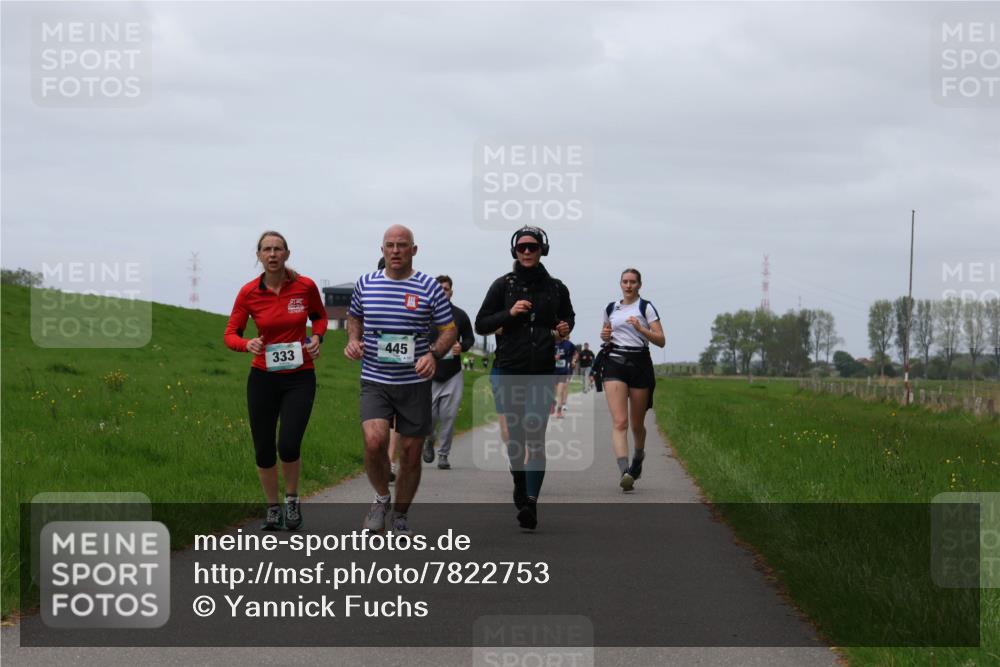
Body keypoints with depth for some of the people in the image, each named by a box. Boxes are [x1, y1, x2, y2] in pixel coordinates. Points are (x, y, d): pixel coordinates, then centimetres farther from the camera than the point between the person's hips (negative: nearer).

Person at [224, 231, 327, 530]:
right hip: (263, 378, 1)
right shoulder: (249, 292, -6)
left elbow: (319, 316, 14)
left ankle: (292, 499, 14)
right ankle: (272, 508, 26)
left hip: (299, 378, -1)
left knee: (289, 445, -14)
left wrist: (316, 337, -6)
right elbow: (230, 334, -1)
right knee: (263, 449, 4)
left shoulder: (305, 286, -6)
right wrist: (247, 344, -23)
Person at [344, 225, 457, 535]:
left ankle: (400, 516, 25)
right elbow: (355, 317, 23)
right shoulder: (365, 284, 5)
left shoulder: (429, 287, -2)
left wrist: (433, 354, -15)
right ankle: (382, 497, 6)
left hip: (415, 382, 0)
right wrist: (353, 340, 2)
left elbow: (449, 330, 4)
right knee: (374, 442, -21)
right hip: (375, 381, 0)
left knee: (410, 453, 6)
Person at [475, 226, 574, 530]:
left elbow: (567, 316, 25)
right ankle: (520, 489, 31)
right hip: (508, 371, 1)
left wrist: (565, 328, 2)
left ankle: (530, 502, -19)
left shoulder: (556, 288, 7)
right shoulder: (503, 285, 3)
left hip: (541, 374, 0)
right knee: (514, 436, 8)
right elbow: (481, 325, 3)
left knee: (535, 437, -13)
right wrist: (509, 313, -12)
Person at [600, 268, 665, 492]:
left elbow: (661, 341, -4)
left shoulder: (646, 307, 2)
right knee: (619, 422, -16)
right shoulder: (611, 309, 13)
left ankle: (638, 458, 38)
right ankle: (624, 472, -28)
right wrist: (604, 336, 7)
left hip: (640, 363, -1)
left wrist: (640, 329, -18)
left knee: (637, 424, 7)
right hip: (615, 363, 1)